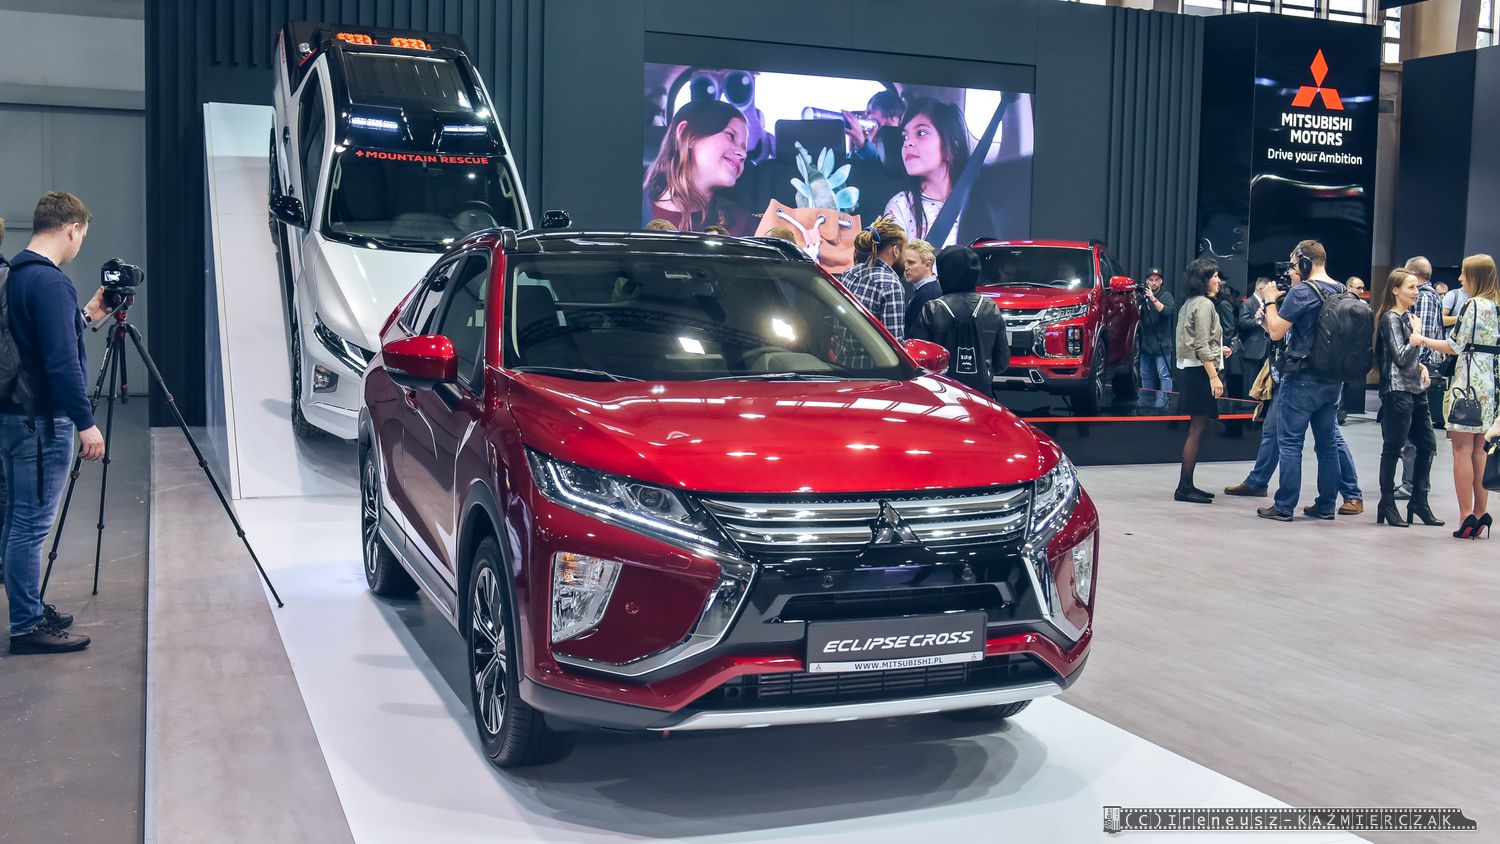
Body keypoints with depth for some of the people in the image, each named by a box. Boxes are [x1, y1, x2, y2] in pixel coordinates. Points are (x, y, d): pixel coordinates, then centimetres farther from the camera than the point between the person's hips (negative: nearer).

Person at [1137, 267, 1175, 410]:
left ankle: (1163, 403, -10)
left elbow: (1167, 311, -20)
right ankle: (1145, 403, 21)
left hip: (1162, 344, -6)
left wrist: (1153, 299, -28)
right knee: (1145, 375, 12)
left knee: (1164, 375, -9)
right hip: (1146, 343, 6)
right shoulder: (1144, 295, 12)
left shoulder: (1166, 296, -2)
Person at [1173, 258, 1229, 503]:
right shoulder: (1204, 304, -12)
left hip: (1191, 370, 10)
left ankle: (1187, 485, 14)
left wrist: (1218, 350, 22)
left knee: (1197, 429, 12)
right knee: (1197, 429, -8)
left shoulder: (1190, 304, 17)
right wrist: (1214, 376, -21)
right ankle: (1184, 488, -8)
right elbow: (1202, 346, -18)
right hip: (1201, 372, -10)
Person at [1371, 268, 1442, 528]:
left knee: (1427, 445, 9)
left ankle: (1418, 501, 17)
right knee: (1393, 448, -3)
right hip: (1397, 391, -9)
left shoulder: (1408, 317, 16)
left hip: (1416, 390, 9)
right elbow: (1401, 358, -15)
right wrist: (1417, 333, -8)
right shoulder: (1390, 318, -9)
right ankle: (1387, 504, 4)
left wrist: (1422, 367, 6)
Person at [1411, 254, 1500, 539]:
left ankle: (1467, 517, -7)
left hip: (1468, 381, -8)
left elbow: (1454, 346, -11)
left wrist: (1423, 341, -1)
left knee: (1462, 450, -5)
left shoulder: (1474, 305, -12)